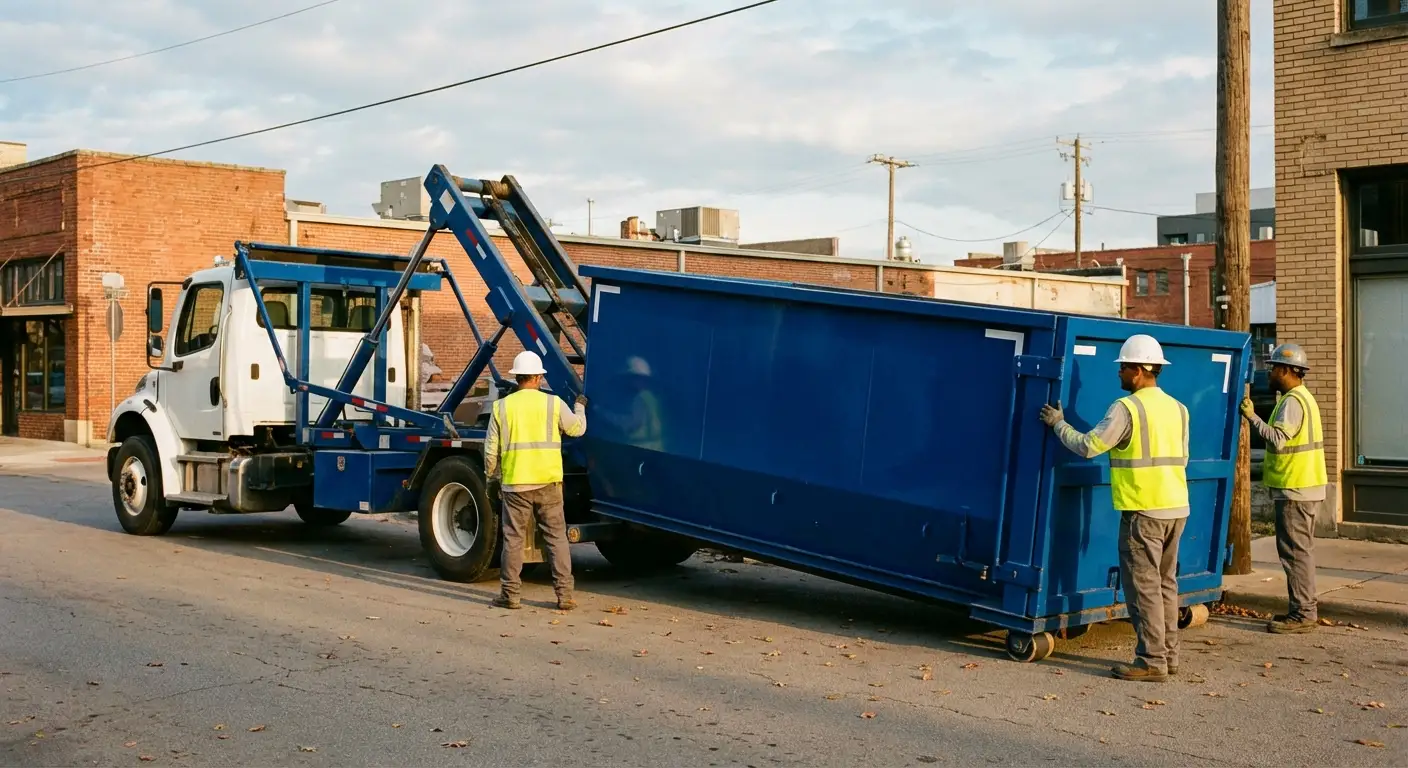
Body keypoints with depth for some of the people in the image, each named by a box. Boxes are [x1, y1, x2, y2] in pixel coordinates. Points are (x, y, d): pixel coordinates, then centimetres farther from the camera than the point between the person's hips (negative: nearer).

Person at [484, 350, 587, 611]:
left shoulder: (501, 407, 0)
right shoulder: (553, 403, -2)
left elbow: (491, 450, 2)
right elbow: (577, 428, 13)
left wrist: (491, 477, 17)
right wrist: (580, 407, 32)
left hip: (515, 484, 0)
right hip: (548, 483, 0)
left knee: (513, 539, 8)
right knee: (557, 538, 6)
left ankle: (509, 594, 11)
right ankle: (564, 594, 6)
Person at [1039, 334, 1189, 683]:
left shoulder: (1127, 407, -13)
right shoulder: (1177, 408, 11)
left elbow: (1088, 446, -14)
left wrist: (1059, 424, 0)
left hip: (1143, 510, -8)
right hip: (1177, 507, 8)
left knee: (1143, 586, -4)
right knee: (1166, 584, 15)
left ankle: (1151, 661, -3)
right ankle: (1168, 655, 20)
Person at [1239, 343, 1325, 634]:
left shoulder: (1293, 402, -17)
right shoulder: (1303, 397, 17)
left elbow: (1277, 440, -27)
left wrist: (1252, 417, -23)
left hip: (1295, 490, -11)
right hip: (1304, 487, 11)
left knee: (1295, 551, -7)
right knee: (1300, 550, 14)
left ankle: (1303, 613, -4)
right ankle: (1302, 610, 20)